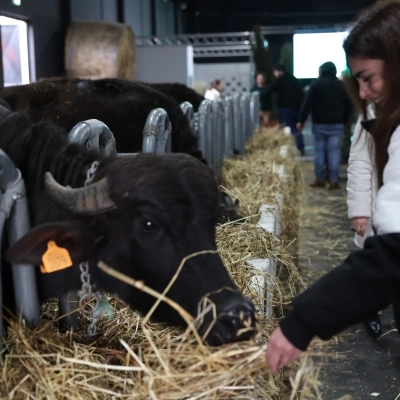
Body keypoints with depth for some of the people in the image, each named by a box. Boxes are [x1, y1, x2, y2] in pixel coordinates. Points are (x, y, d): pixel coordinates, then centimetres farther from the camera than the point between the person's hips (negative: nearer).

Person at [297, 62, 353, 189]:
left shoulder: (316, 84, -3)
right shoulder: (342, 85, 8)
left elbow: (307, 104, -7)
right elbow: (349, 106, 9)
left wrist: (301, 121, -3)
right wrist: (344, 121, 16)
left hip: (319, 123, -2)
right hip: (337, 124, 3)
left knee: (319, 151, 4)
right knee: (334, 151, 1)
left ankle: (320, 179, 5)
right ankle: (334, 180, -3)